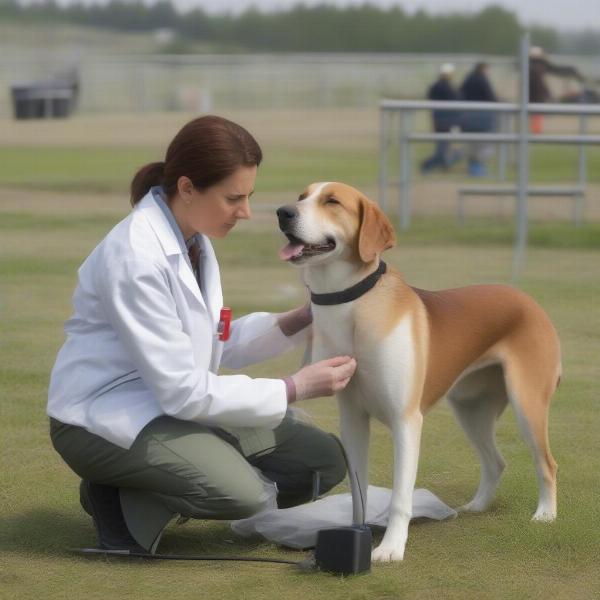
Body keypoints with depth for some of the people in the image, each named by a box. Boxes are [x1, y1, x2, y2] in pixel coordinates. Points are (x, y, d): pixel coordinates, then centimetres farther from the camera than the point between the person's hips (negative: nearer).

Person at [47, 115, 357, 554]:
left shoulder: (193, 237, 3)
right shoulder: (135, 257, -25)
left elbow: (211, 346, 10)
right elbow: (183, 390, -23)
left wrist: (297, 323, -3)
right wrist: (294, 389, -19)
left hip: (178, 403, 9)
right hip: (106, 419, -9)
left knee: (324, 460, 3)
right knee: (244, 492, -32)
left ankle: (155, 494, 8)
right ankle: (121, 500, -4)